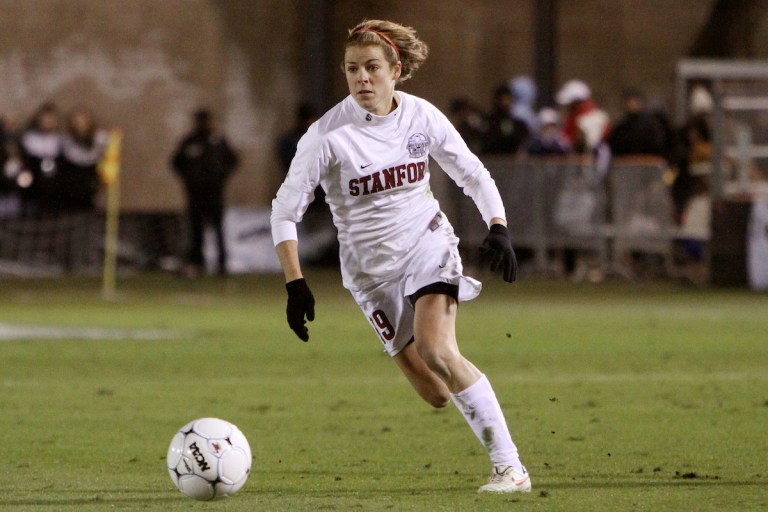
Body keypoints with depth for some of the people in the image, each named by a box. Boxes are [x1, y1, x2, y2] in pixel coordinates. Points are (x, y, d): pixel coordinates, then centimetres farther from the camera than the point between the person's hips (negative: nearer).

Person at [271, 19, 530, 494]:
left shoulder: (421, 117, -7)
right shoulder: (327, 135, -15)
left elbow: (473, 174, 7)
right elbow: (285, 210, -9)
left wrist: (499, 229, -8)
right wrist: (295, 284, -18)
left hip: (427, 243, 0)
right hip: (370, 267, 0)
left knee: (437, 350, -27)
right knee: (436, 393, -5)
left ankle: (510, 466, -22)